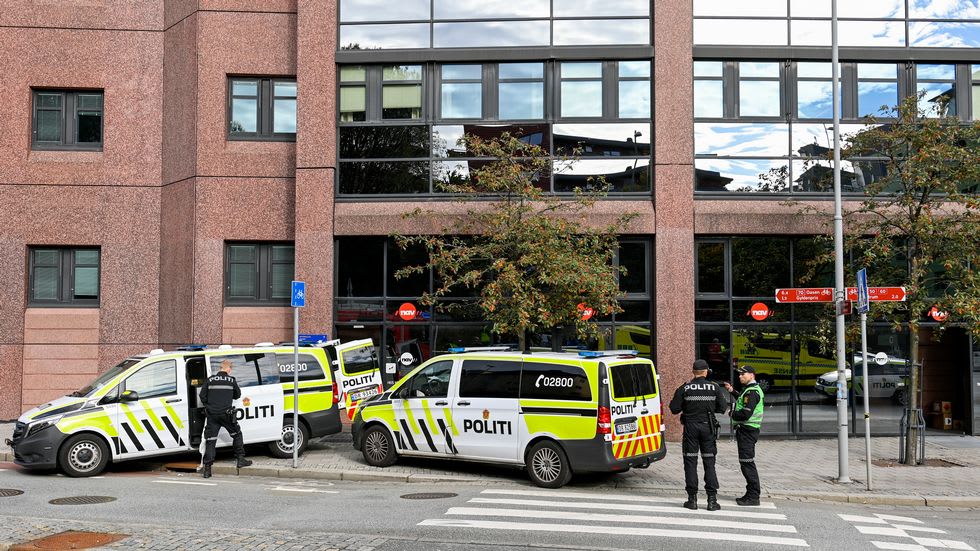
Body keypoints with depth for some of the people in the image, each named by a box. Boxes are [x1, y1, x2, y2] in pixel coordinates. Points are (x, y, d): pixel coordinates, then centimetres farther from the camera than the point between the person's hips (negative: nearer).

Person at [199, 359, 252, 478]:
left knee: (210, 440, 3)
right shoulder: (231, 380, 2)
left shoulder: (210, 380, 4)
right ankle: (241, 459, 18)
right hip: (226, 414, -1)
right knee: (237, 434, 19)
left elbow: (202, 396, 3)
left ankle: (207, 469, 0)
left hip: (212, 414, 1)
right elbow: (237, 395, 14)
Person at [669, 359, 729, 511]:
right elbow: (722, 408, -1)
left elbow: (674, 409, -4)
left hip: (690, 427, -1)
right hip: (708, 427, 1)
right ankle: (712, 500, 3)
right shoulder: (715, 388, -2)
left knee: (690, 462, 5)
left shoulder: (684, 389, -5)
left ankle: (692, 499, 5)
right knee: (709, 462, 5)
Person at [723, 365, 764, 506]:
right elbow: (744, 402, 31)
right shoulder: (751, 389, 16)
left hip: (747, 430, -11)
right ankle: (752, 493, 22)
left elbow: (746, 413, -26)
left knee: (747, 463, -8)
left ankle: (753, 496, -5)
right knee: (747, 462, 15)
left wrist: (733, 414, -8)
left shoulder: (752, 392, -17)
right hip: (747, 430, 11)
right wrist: (732, 391, 25)